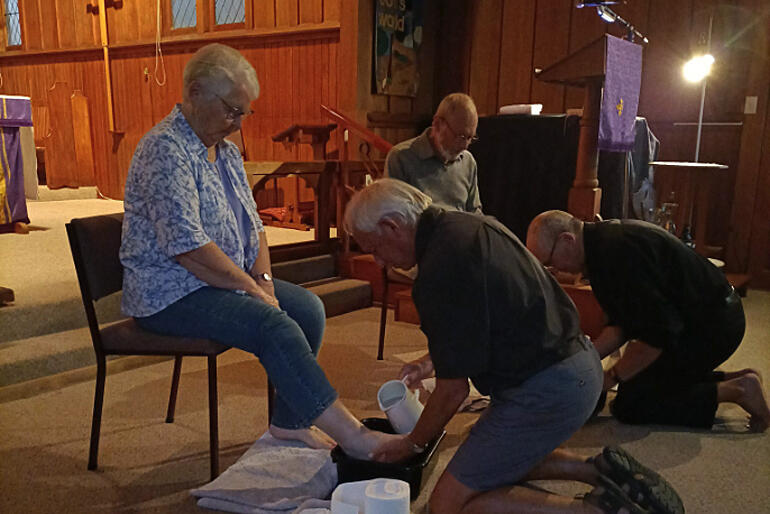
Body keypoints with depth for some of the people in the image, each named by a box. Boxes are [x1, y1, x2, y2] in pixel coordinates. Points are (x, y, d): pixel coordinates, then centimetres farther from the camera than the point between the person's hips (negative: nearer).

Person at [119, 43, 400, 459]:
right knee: (275, 327, -26)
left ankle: (288, 421, 5)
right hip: (170, 293, -9)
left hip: (227, 281, 9)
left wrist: (263, 278, -1)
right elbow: (188, 249, -26)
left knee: (308, 308, -5)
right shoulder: (165, 149, -18)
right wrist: (252, 289, -18)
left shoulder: (225, 149, 13)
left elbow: (252, 224, 16)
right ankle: (351, 436, -20)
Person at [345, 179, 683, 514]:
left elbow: (454, 391, -15)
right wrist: (433, 359, 18)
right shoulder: (469, 224, 5)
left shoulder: (439, 271, -24)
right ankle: (599, 469, 17)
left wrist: (412, 444, 2)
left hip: (548, 391, -10)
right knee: (492, 457, 27)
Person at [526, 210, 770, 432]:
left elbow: (658, 332, -27)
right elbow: (623, 324, 9)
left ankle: (735, 390, -3)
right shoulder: (602, 242, 5)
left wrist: (611, 377, -16)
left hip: (711, 325, -10)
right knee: (639, 378, 20)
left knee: (630, 405, -8)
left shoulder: (617, 251, -28)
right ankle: (733, 380, 20)